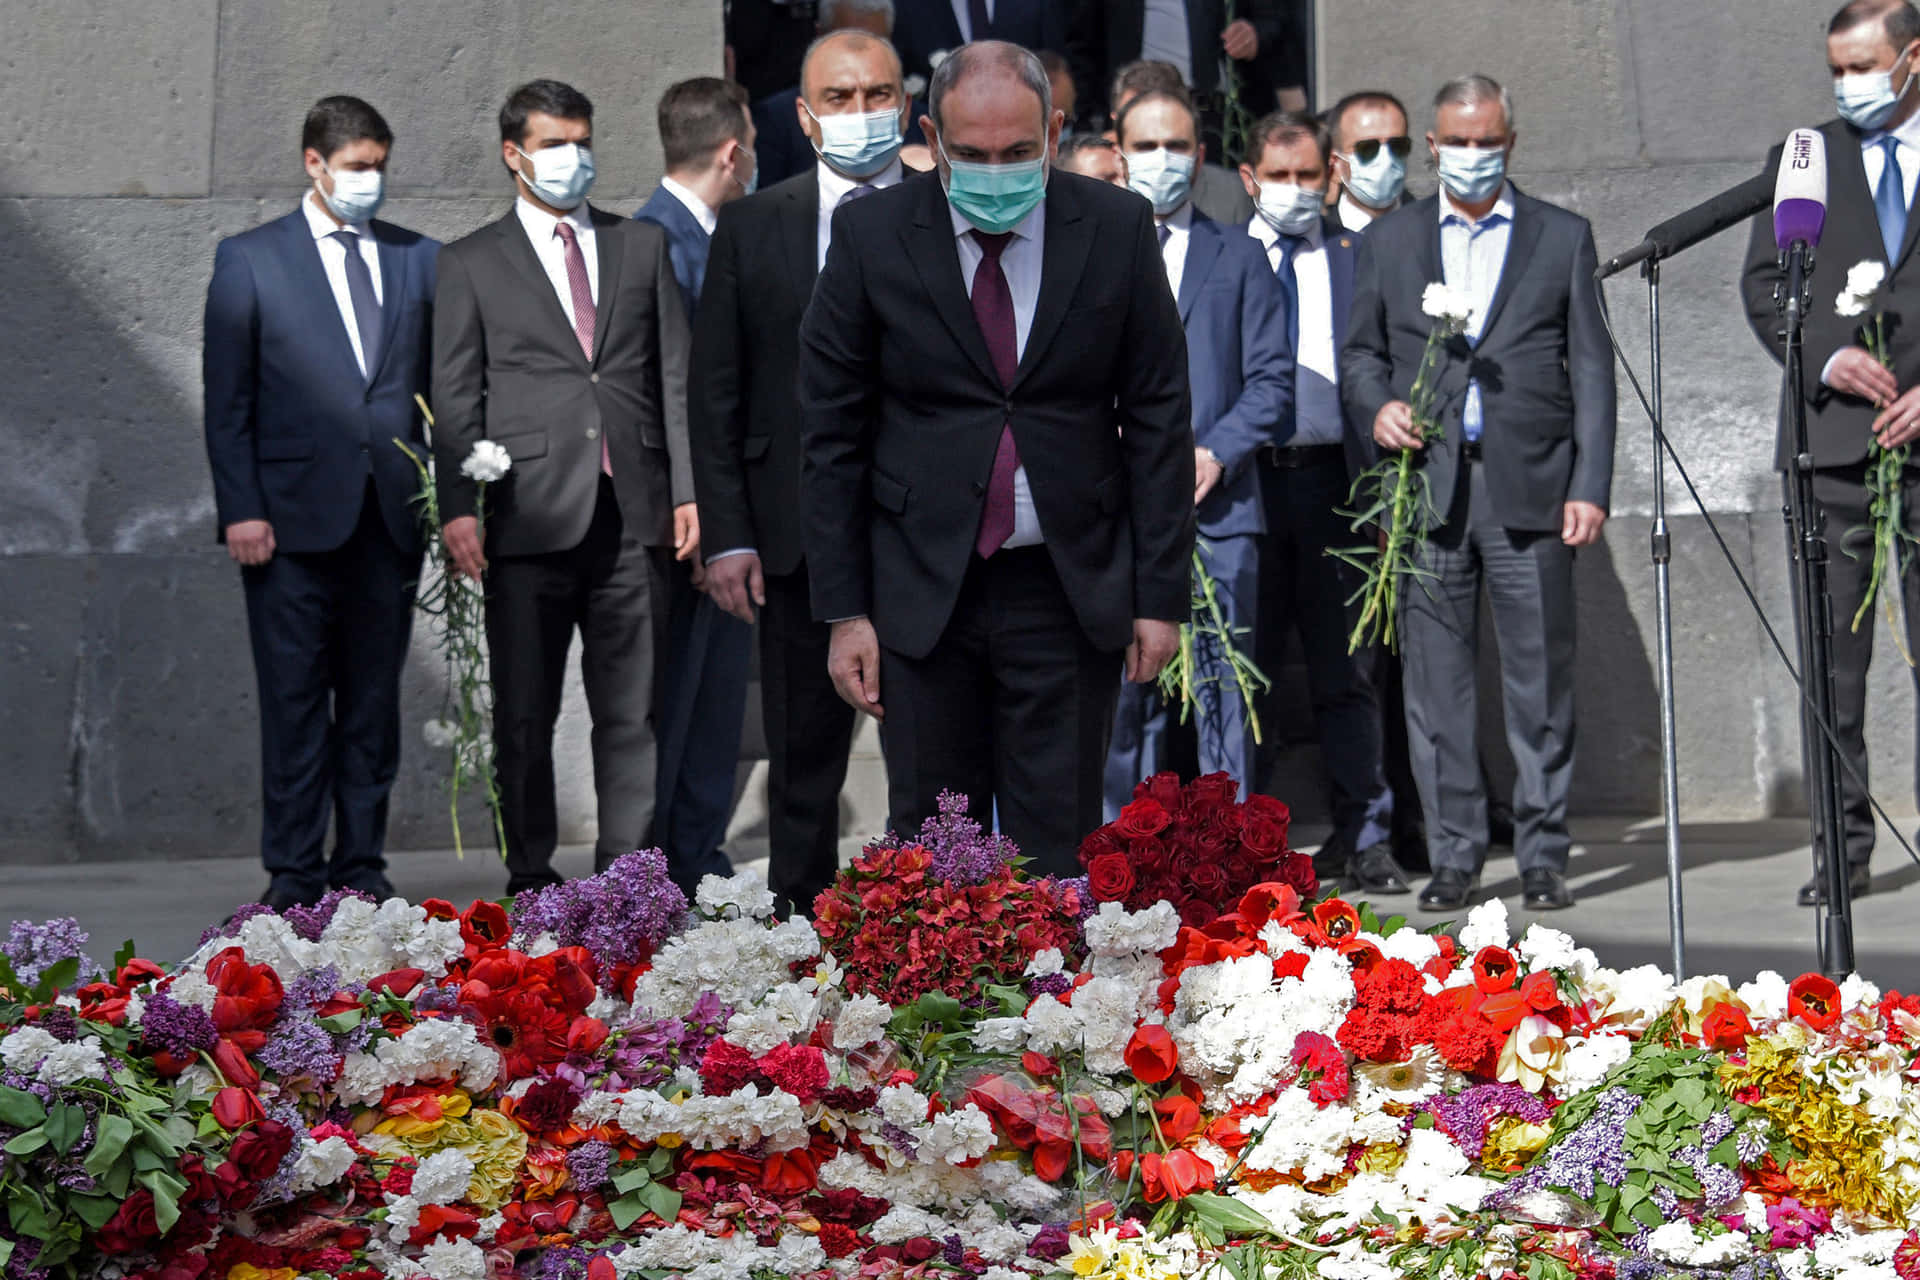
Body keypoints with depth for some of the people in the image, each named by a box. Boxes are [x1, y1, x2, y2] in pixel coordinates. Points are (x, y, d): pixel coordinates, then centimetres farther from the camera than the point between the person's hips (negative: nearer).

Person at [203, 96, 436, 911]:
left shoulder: (417, 259, 12)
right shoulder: (249, 260, 4)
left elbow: (441, 384, 11)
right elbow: (226, 398, 0)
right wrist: (241, 509, -8)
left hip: (392, 516, 3)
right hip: (294, 516, -3)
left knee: (374, 700, 8)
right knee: (294, 701, 0)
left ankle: (361, 867, 15)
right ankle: (293, 874, 6)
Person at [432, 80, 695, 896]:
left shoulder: (642, 247, 16)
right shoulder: (470, 265, 8)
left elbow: (675, 376, 13)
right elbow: (456, 399, 4)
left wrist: (688, 489, 5)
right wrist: (458, 507, -8)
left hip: (633, 514, 2)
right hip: (530, 515, -2)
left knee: (632, 707, 3)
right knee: (524, 711, 2)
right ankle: (531, 875, 10)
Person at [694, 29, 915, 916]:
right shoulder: (751, 228, 7)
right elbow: (715, 393, 6)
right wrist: (726, 534, -2)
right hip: (801, 534, 1)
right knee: (803, 752, 9)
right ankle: (799, 916, 19)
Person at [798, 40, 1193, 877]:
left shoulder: (1117, 228, -1)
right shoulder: (871, 235, -3)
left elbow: (1159, 418, 2)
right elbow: (832, 431, 0)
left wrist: (1161, 595, -2)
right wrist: (844, 611, -3)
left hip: (1071, 590, 0)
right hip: (923, 589, 0)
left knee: (1057, 850, 3)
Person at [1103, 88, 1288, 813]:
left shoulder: (1239, 258, 14)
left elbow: (1273, 379, 7)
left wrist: (1216, 454, -9)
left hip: (1218, 508, 0)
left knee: (1224, 692, -2)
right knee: (1120, 693, -2)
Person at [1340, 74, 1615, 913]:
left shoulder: (1563, 237, 10)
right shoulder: (1387, 242, 14)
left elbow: (1591, 369, 6)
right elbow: (1359, 352, 17)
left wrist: (1591, 486, -3)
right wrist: (1377, 407, -6)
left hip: (1531, 488, -1)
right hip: (1427, 483, 1)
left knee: (1541, 677, 1)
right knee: (1435, 678, 2)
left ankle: (1543, 855, 9)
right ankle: (1453, 854, 10)